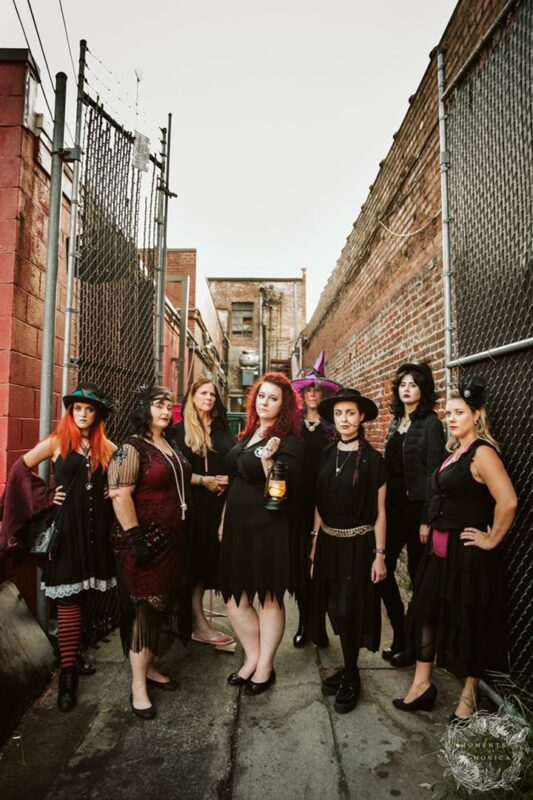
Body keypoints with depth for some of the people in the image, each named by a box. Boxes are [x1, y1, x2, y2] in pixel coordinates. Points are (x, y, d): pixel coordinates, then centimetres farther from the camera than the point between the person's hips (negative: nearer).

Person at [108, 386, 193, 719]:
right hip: (148, 540, -8)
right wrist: (135, 538, -23)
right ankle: (138, 687, 15)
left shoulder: (171, 446, 11)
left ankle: (149, 668, 33)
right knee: (146, 609, 1)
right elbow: (120, 495, -20)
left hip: (175, 539, 8)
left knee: (165, 606, 16)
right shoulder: (132, 448, -14)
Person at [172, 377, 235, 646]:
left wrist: (228, 479, -6)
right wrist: (203, 480, -15)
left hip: (219, 504, 5)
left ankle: (195, 621, 21)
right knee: (196, 558, -1)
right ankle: (199, 624, 7)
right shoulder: (180, 430, 0)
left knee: (209, 558, 8)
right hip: (193, 503, -4)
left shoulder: (222, 431, 14)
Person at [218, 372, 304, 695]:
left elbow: (289, 488, -18)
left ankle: (265, 666, 27)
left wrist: (268, 461, -30)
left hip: (270, 529, -7)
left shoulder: (289, 441, -11)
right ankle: (252, 657, 32)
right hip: (238, 525, 7)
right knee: (234, 597, 11)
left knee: (269, 598, 9)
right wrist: (224, 520, 18)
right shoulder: (248, 434, 10)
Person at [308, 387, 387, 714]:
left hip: (358, 543, -4)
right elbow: (319, 503, 9)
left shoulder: (373, 459, -9)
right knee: (336, 609, 14)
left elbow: (379, 512, -7)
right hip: (328, 541, 5)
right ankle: (348, 669, 35)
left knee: (349, 611, 3)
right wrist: (315, 540, 8)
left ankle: (351, 678, 25)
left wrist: (380, 555, -8)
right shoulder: (326, 455, 3)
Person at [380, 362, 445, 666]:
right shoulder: (396, 421, 11)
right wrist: (382, 506, 9)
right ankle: (400, 637, 24)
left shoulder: (430, 423, -9)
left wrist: (427, 519, -16)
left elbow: (434, 473, -13)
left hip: (417, 506, -7)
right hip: (393, 505, 7)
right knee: (383, 568, 7)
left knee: (419, 576, 6)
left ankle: (415, 644, 22)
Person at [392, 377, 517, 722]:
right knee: (428, 611, 12)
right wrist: (433, 534, 14)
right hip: (441, 549, 9)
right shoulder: (455, 450, 10)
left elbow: (508, 502, -30)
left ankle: (469, 696, 29)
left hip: (468, 554, -8)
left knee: (469, 622, 9)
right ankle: (422, 684, 27)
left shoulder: (482, 452, -18)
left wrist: (491, 540, -19)